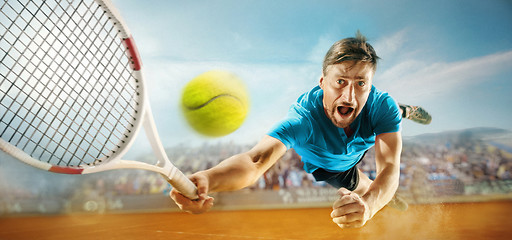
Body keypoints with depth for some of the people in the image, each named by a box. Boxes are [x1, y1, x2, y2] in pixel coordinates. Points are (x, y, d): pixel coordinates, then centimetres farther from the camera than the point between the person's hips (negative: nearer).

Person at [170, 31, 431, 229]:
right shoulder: (304, 117, -49)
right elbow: (257, 159, -63)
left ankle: (404, 111, 59)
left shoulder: (381, 105, -39)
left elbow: (389, 167, -49)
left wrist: (369, 204, -72)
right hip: (319, 166, -2)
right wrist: (208, 179, -84)